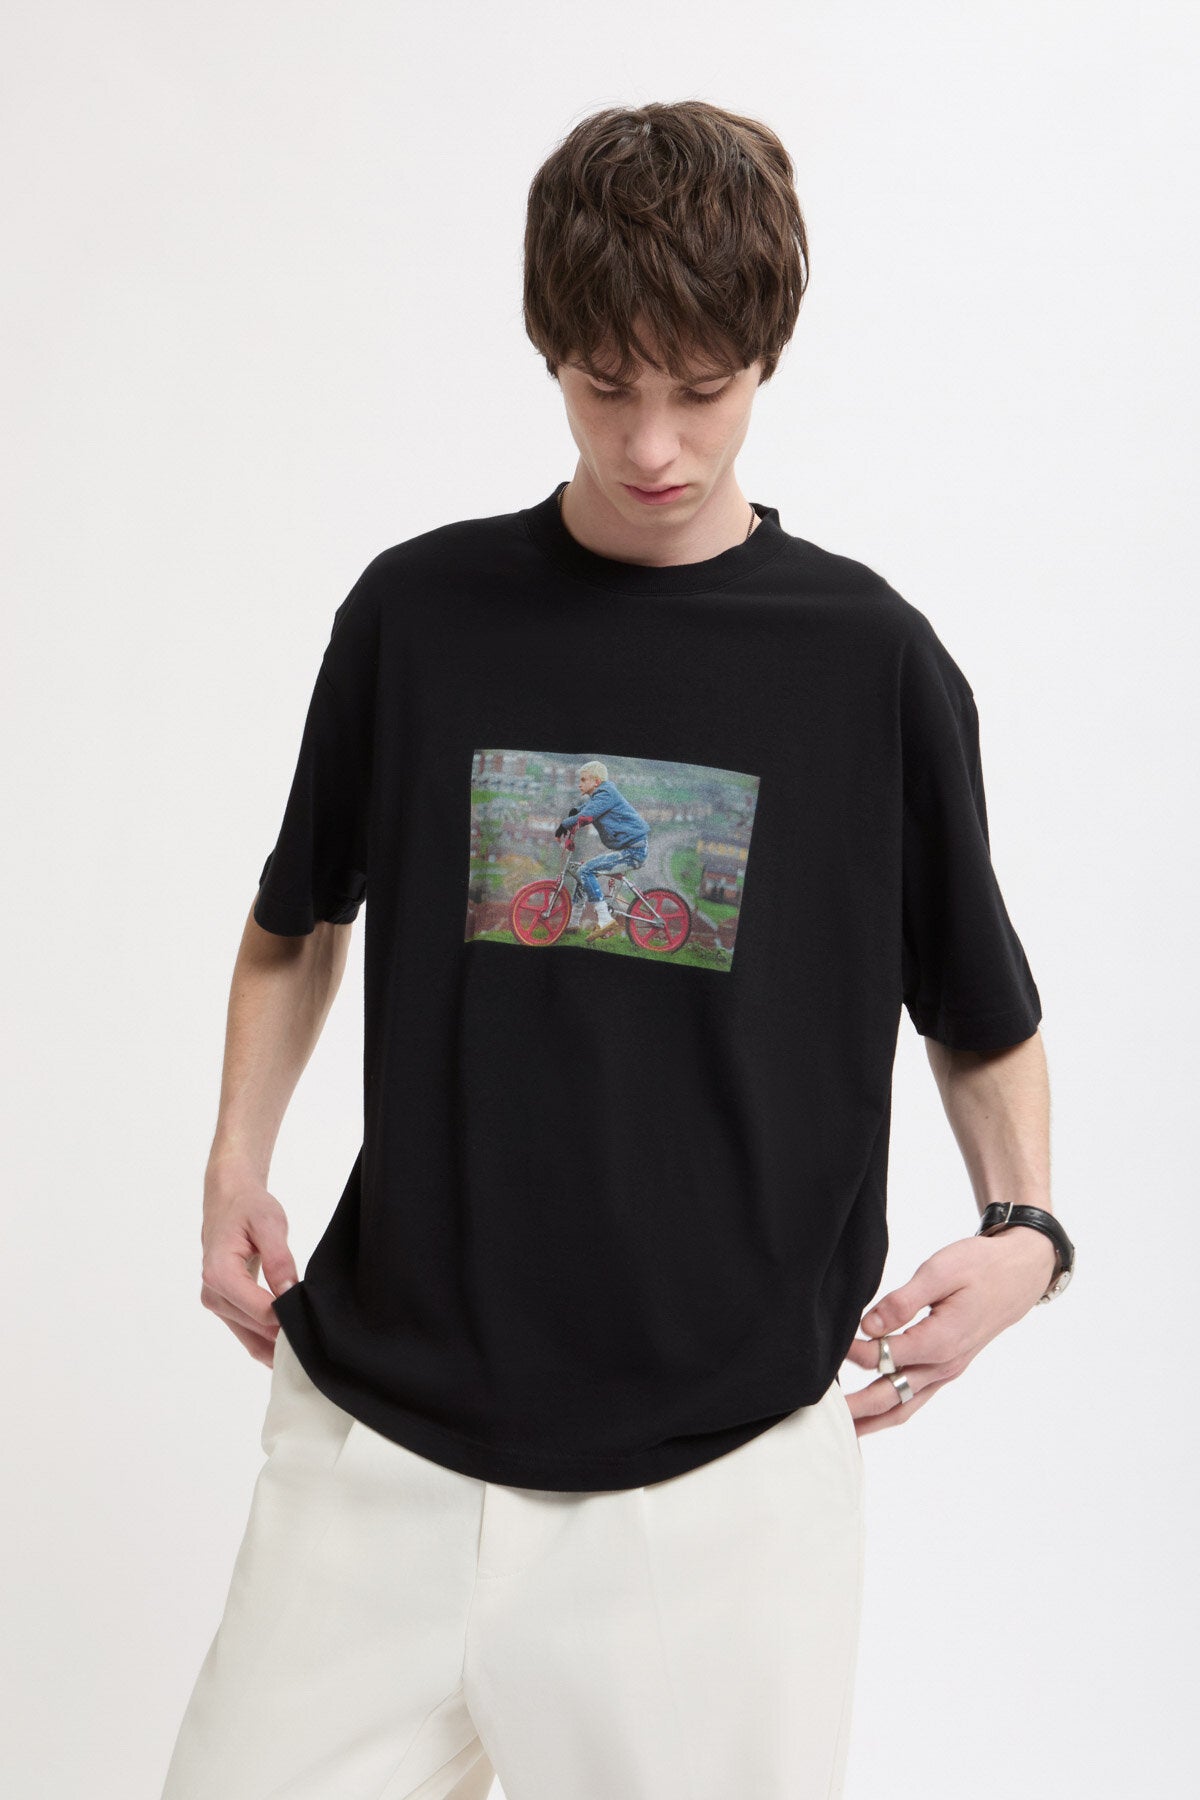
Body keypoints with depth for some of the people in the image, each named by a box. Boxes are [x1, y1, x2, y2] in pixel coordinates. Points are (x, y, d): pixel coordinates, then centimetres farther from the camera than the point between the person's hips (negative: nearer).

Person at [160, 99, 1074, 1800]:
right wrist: (236, 1169, 4)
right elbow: (297, 921, 16)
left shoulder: (870, 658, -2)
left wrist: (1024, 1229, -9)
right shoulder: (419, 610, 2)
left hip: (722, 1450, -1)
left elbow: (983, 1016, 8)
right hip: (381, 1422, 2)